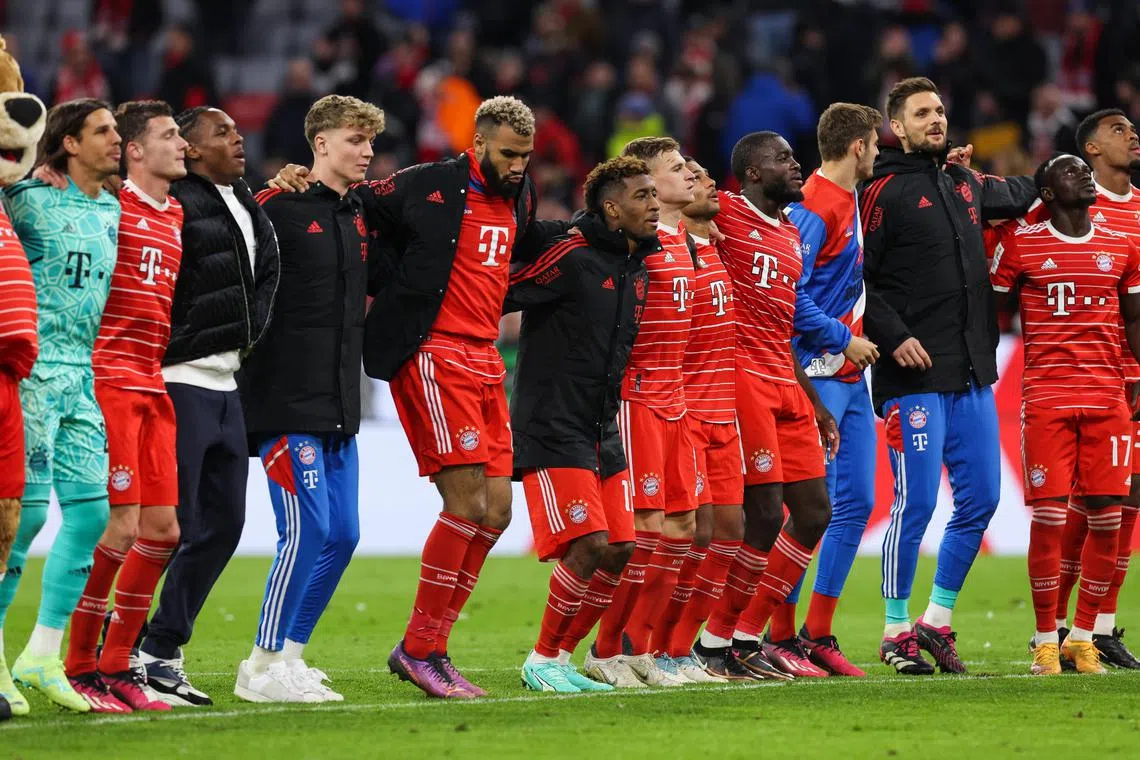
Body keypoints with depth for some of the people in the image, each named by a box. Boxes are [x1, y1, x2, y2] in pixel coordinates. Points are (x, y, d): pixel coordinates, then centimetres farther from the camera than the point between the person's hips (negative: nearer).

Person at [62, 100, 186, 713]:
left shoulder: (177, 216, 17)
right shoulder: (111, 205, -6)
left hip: (152, 384, 8)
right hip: (108, 380, -8)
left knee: (162, 529, 6)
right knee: (119, 526, -11)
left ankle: (116, 666, 15)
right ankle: (78, 669, -2)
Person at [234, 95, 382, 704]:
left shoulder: (358, 216, 14)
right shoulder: (281, 207, -9)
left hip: (338, 404, 8)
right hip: (287, 403, -8)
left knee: (342, 536, 7)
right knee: (308, 531, -11)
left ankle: (289, 655, 17)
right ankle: (262, 668, -3)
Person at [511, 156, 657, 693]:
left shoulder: (637, 269, 12)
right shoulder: (572, 256, -14)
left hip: (602, 432, 8)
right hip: (551, 428, -8)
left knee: (621, 551, 2)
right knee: (590, 546, -16)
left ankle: (560, 658, 14)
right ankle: (542, 662, 0)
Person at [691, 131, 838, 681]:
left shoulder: (791, 235, 21)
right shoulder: (725, 213, -4)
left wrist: (816, 406, 24)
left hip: (786, 386, 9)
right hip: (741, 378, -9)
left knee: (813, 513, 8)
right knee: (766, 517, -10)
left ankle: (749, 635, 15)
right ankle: (715, 643, 1)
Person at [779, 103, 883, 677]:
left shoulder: (848, 202, 14)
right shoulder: (813, 209, -15)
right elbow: (789, 294, -20)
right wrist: (844, 340, -15)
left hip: (851, 376, 9)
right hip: (817, 373, -9)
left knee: (856, 503, 9)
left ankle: (818, 634, 15)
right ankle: (780, 636, -2)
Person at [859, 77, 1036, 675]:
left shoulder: (967, 186, 15)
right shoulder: (884, 193, -5)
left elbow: (1023, 195, 37)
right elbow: (857, 277, -10)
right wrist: (893, 336, -18)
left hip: (972, 375, 7)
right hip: (914, 376, -7)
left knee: (980, 500, 7)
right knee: (916, 503, -7)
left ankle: (937, 620, 20)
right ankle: (896, 632, 5)